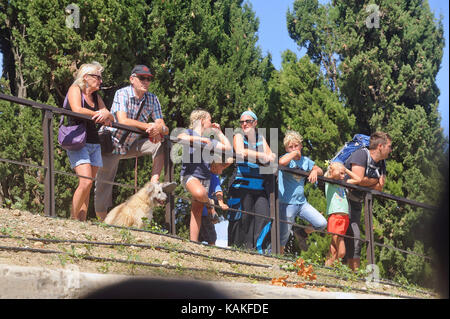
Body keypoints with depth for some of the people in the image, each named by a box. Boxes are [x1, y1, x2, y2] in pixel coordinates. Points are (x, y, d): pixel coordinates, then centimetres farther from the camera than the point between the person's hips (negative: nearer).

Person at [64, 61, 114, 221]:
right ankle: (73, 220, -12)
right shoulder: (75, 89, 0)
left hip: (94, 144, 7)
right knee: (85, 182, -20)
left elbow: (111, 118, 14)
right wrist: (97, 115, -11)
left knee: (88, 186, 0)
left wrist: (105, 115, -9)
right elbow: (77, 110, -19)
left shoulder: (96, 97, 20)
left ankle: (82, 221, -1)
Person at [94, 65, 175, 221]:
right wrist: (149, 126, -36)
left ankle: (154, 183, -20)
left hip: (131, 144, 5)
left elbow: (163, 127, -10)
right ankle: (102, 221, 4)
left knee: (161, 144, -15)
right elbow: (123, 121, -33)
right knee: (104, 184, -7)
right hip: (112, 142, -5)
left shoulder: (152, 99, -5)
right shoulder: (122, 94, -18)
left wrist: (160, 129, -35)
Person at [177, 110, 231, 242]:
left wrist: (218, 132, 23)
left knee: (197, 212, 0)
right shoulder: (190, 132, 3)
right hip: (190, 174, -6)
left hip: (205, 177, 6)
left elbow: (228, 147, 26)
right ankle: (209, 203, -5)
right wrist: (200, 138, -22)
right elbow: (181, 137, -21)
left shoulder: (209, 140, 22)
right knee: (199, 193, -38)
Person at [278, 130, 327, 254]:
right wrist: (294, 153, -18)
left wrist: (315, 171, -8)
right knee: (283, 236, -3)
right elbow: (281, 162, -33)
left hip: (302, 202, 5)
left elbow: (320, 171, 16)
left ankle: (301, 233, 21)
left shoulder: (305, 161, 9)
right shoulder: (287, 158, -8)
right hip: (287, 203, -5)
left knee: (322, 223, -5)